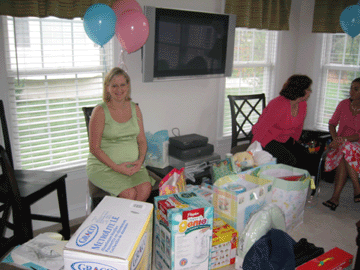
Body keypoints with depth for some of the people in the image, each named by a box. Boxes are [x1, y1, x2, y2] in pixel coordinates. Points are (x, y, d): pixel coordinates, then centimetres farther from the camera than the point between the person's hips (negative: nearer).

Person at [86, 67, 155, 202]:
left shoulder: (135, 109, 9)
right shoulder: (100, 111, -7)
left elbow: (142, 141, 13)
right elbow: (94, 147, -8)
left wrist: (140, 160, -6)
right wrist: (116, 167, -16)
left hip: (132, 165, 4)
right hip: (103, 166, -4)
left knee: (145, 189, -23)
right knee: (129, 193, -26)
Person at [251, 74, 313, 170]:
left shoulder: (302, 105, 1)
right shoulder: (280, 105, -26)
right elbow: (262, 127, -27)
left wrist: (294, 140, 20)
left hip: (285, 140, 8)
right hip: (267, 139, -8)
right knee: (289, 160, -27)